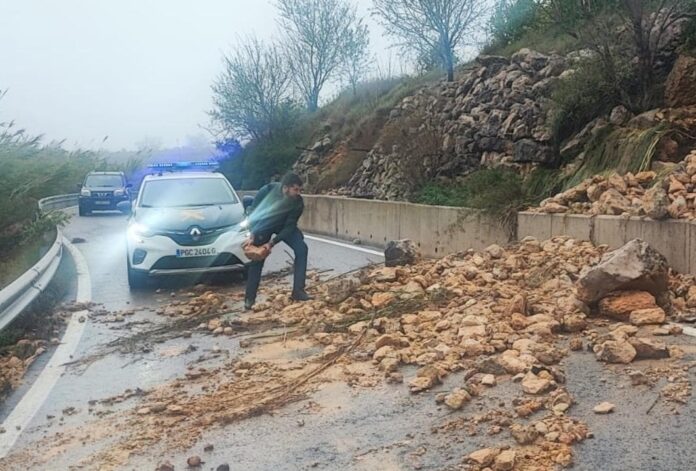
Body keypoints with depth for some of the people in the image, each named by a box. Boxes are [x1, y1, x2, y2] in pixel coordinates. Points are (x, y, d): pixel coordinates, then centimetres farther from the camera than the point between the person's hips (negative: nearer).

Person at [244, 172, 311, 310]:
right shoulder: (268, 190, -32)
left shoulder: (298, 203, -28)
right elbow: (253, 211, -19)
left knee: (301, 249, -18)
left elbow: (289, 226, -23)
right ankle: (249, 298, 9)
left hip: (284, 226, 2)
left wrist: (272, 243, -31)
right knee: (257, 259, -3)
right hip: (263, 226, -1)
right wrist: (252, 234, -23)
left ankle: (298, 291, -16)